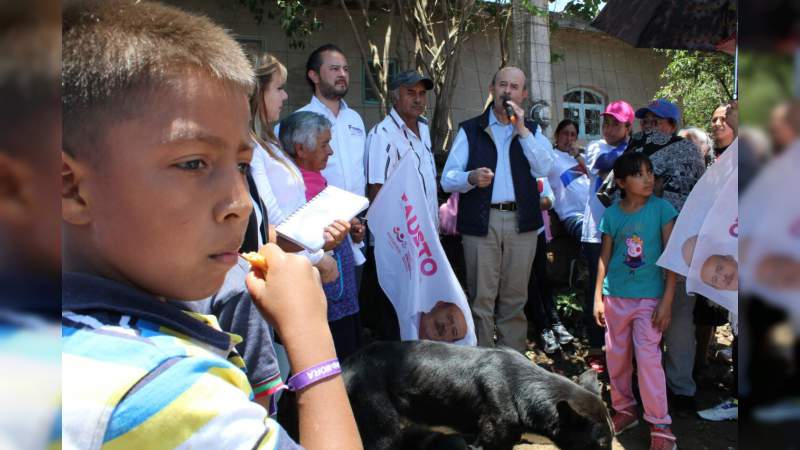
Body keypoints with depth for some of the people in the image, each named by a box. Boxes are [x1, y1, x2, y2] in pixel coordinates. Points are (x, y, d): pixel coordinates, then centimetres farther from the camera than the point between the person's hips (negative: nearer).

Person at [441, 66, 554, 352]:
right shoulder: (470, 130, 9)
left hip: (521, 222, 2)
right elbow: (447, 179, 1)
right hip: (481, 222, -2)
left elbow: (544, 169, -3)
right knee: (481, 299, -1)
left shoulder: (532, 130, 16)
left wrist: (521, 130, -8)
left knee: (514, 298, 8)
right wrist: (471, 178, -20)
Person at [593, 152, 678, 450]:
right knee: (616, 358, 12)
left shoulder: (662, 209, -6)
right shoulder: (611, 214, 0)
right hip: (615, 298, 3)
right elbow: (604, 257, 6)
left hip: (649, 297, -3)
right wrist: (598, 297, 4)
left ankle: (660, 425, 7)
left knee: (648, 359, -6)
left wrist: (667, 301, -10)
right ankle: (624, 410, 31)